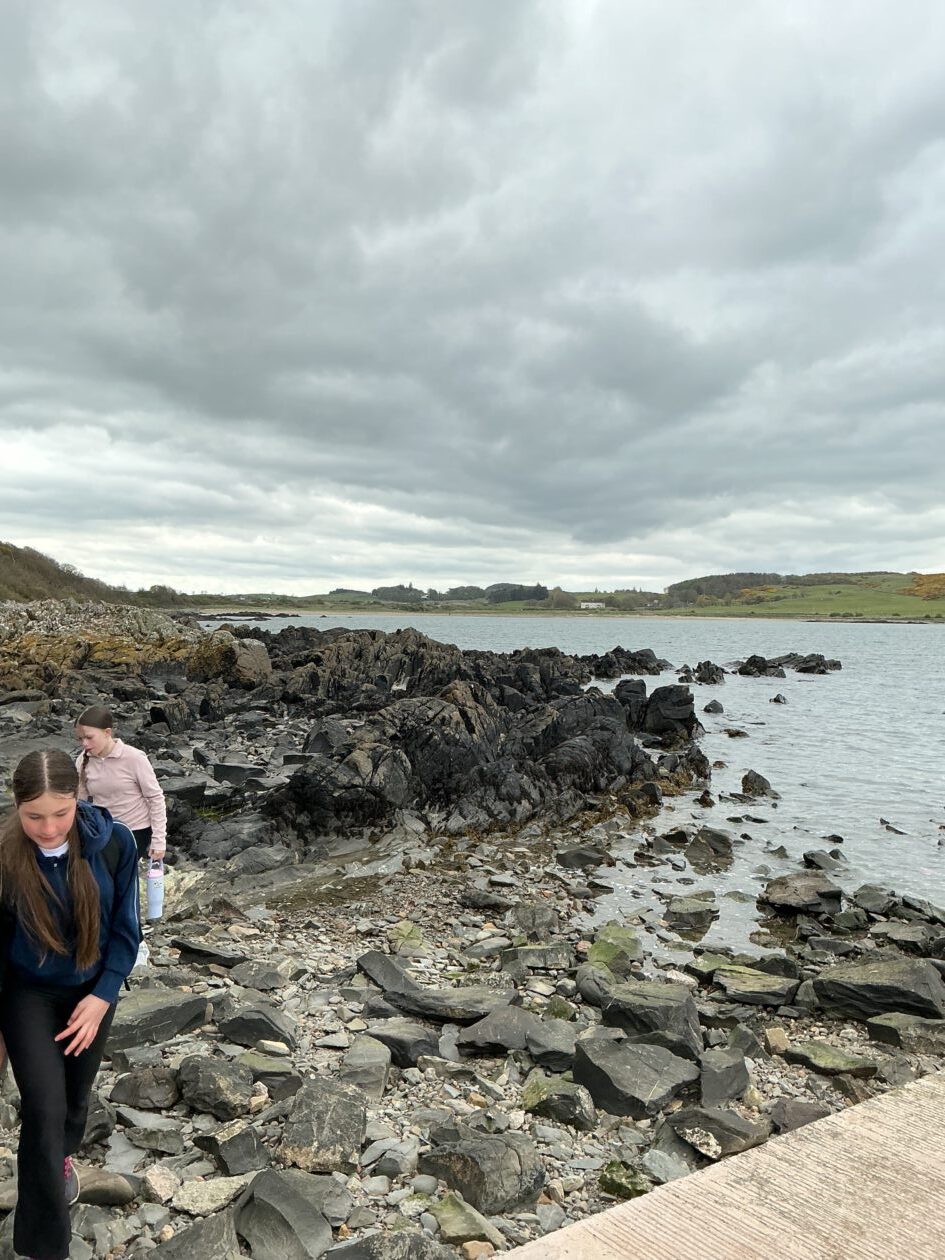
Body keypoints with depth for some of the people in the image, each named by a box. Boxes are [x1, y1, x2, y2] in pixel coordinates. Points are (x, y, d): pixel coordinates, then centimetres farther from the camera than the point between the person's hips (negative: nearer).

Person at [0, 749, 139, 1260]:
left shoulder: (112, 842, -22)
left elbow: (124, 927, -9)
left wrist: (102, 996, -16)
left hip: (92, 989, 2)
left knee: (76, 1096, 21)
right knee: (45, 1110, -6)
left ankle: (63, 1157, 55)